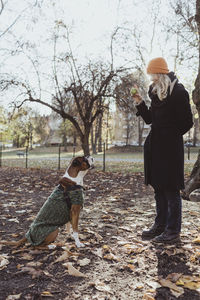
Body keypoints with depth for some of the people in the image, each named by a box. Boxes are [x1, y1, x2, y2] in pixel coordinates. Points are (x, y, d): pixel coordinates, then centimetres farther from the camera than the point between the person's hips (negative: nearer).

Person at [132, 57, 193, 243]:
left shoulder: (178, 92, -9)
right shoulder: (156, 93, 14)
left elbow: (187, 122, -10)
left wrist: (170, 136, -4)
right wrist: (139, 102, 7)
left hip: (170, 148, -8)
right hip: (155, 147, 9)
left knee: (171, 189, -2)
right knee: (158, 188, 14)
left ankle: (173, 231, 9)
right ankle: (160, 226, 26)